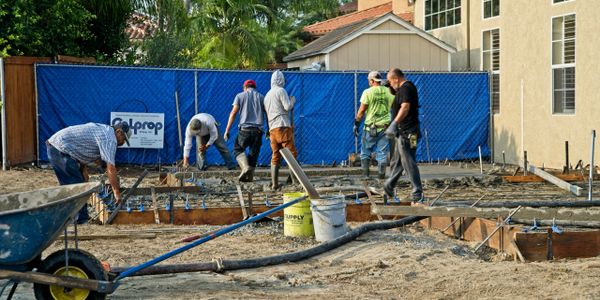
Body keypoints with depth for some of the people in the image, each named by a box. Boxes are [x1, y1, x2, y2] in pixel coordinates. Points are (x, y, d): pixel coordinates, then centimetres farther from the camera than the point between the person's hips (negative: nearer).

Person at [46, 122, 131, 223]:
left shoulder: (102, 129, 18)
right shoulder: (109, 138, -13)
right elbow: (111, 167, -19)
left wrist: (84, 171, 12)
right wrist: (116, 192, -16)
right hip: (60, 149, -11)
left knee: (68, 186, 19)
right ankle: (81, 219, 1)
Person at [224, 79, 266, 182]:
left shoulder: (240, 96, 8)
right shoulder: (262, 97, 13)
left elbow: (233, 113, 0)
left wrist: (227, 130, 1)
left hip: (245, 129, -2)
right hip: (258, 131, 2)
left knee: (238, 149, 11)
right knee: (253, 153, 10)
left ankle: (245, 167, -14)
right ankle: (249, 176, 7)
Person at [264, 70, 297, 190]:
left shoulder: (267, 95, 22)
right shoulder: (281, 91, -2)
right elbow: (287, 107, -9)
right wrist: (292, 100, 10)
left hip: (272, 128, 7)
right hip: (283, 126, -7)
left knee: (275, 157, 5)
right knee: (291, 153, -6)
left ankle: (274, 183, 0)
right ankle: (295, 177, -15)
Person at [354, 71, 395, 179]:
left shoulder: (368, 92, -8)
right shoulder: (389, 92, 1)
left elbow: (361, 110, -8)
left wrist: (356, 124, 1)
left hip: (371, 127, -2)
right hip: (385, 127, 3)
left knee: (365, 151, 10)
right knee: (382, 152, 8)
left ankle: (365, 174, 8)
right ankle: (381, 174, 8)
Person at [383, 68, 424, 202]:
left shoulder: (405, 89, -16)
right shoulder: (408, 87, 17)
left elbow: (405, 107, -30)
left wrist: (394, 124, -37)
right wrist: (390, 88, 20)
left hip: (407, 132, -11)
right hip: (404, 132, 11)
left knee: (409, 162, -8)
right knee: (397, 161, 21)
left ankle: (417, 194, -6)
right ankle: (388, 187, 35)